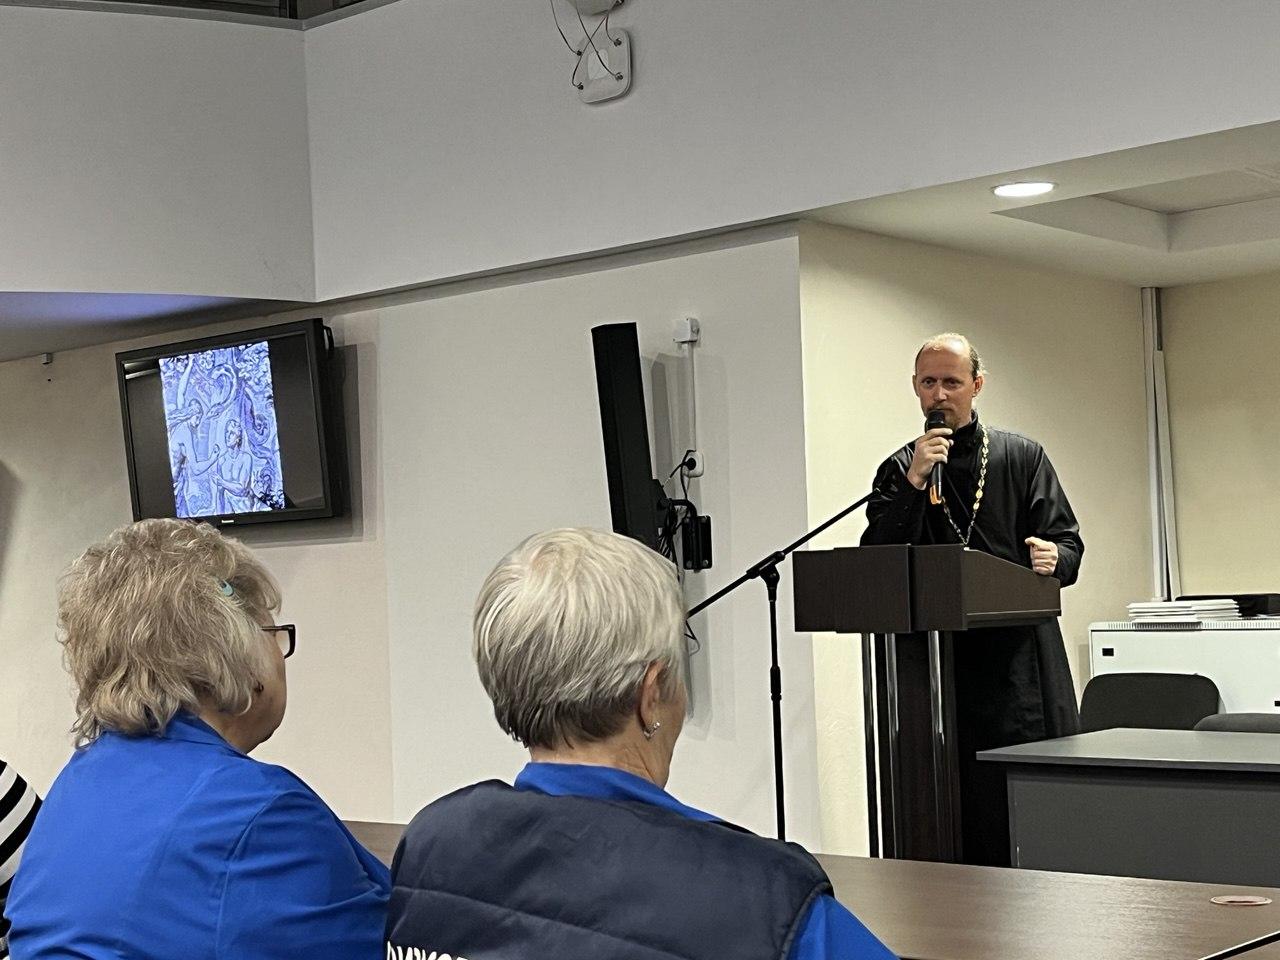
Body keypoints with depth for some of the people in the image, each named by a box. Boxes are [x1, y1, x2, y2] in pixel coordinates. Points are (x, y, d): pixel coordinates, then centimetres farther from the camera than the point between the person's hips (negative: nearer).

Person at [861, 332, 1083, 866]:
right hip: (940, 657, 0)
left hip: (1022, 656, 0)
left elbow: (1068, 543, 6)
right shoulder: (898, 471, 13)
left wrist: (1052, 558, -18)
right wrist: (915, 482, -9)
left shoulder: (1022, 457, 11)